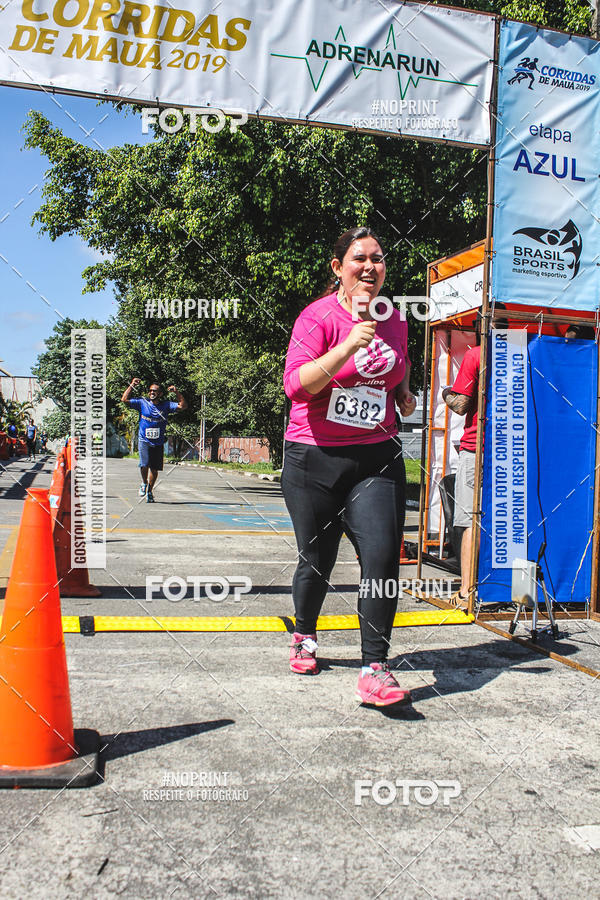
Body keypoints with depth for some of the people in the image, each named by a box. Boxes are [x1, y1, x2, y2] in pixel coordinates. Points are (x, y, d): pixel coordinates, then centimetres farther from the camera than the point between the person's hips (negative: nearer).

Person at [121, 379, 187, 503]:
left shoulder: (166, 405, 1)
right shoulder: (142, 402, 0)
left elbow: (183, 406, -5)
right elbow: (124, 400, -3)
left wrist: (177, 392, -15)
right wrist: (131, 386, -10)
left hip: (158, 443, 2)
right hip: (144, 441, -1)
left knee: (155, 468, 4)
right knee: (145, 464, -20)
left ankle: (149, 491, 25)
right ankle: (144, 483, 10)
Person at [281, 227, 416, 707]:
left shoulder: (395, 321, 10)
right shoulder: (319, 316, -7)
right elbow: (296, 384, -20)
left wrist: (404, 393, 7)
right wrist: (348, 346, -29)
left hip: (378, 457, 3)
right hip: (315, 457, -3)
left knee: (382, 557, -12)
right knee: (317, 560, 11)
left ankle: (375, 669, -3)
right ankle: (305, 636, 39)